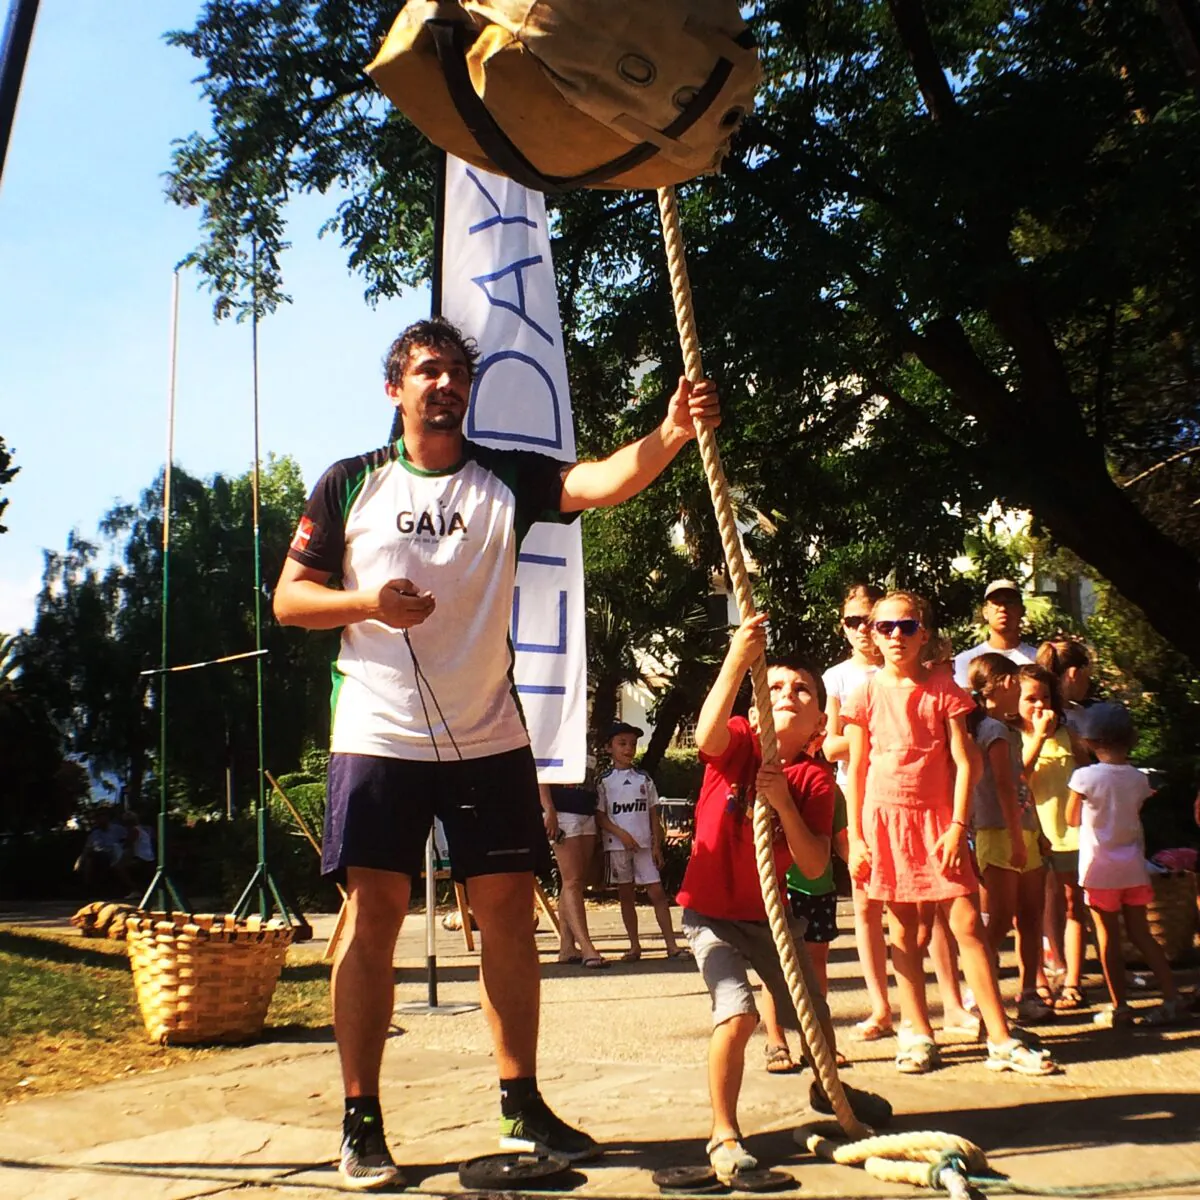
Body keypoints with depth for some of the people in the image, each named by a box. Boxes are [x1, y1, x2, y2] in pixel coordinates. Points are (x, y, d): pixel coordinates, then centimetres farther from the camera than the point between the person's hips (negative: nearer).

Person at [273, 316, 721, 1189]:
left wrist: (669, 434, -33)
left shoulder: (506, 478, 4)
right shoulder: (350, 485, 5)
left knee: (509, 909, 4)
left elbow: (604, 483, -14)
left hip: (489, 739, 2)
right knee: (375, 912, -2)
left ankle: (522, 1104, 18)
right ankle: (361, 1121, 9)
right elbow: (289, 598, 5)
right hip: (380, 737, -1)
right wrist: (369, 603, -15)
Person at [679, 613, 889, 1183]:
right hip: (712, 912, -4)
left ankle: (827, 1087, 50)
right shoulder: (738, 742, -14)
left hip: (772, 914, 4)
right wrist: (737, 659, -52)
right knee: (738, 1014, -23)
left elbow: (815, 867, -16)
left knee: (814, 1011, 18)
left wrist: (783, 801, -29)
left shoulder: (815, 779, -8)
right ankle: (723, 1135, -5)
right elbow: (706, 735, -41)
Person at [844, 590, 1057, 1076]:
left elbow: (963, 762, -1)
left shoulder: (943, 689, 1)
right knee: (905, 930, 6)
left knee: (967, 923, -3)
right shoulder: (867, 694, 2)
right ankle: (917, 1035, 16)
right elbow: (856, 769, 3)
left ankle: (1002, 1039, 4)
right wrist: (856, 837, -1)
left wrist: (957, 826, -10)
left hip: (938, 817, 0)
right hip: (885, 818, 0)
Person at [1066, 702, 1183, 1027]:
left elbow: (1072, 820, -2)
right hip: (1132, 865, 4)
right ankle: (1172, 997, 9)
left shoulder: (1085, 777, -13)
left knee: (1108, 938, 4)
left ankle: (1119, 1008, 7)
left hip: (1100, 868, -4)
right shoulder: (1139, 778, -1)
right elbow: (1136, 819, 8)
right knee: (1141, 934, 13)